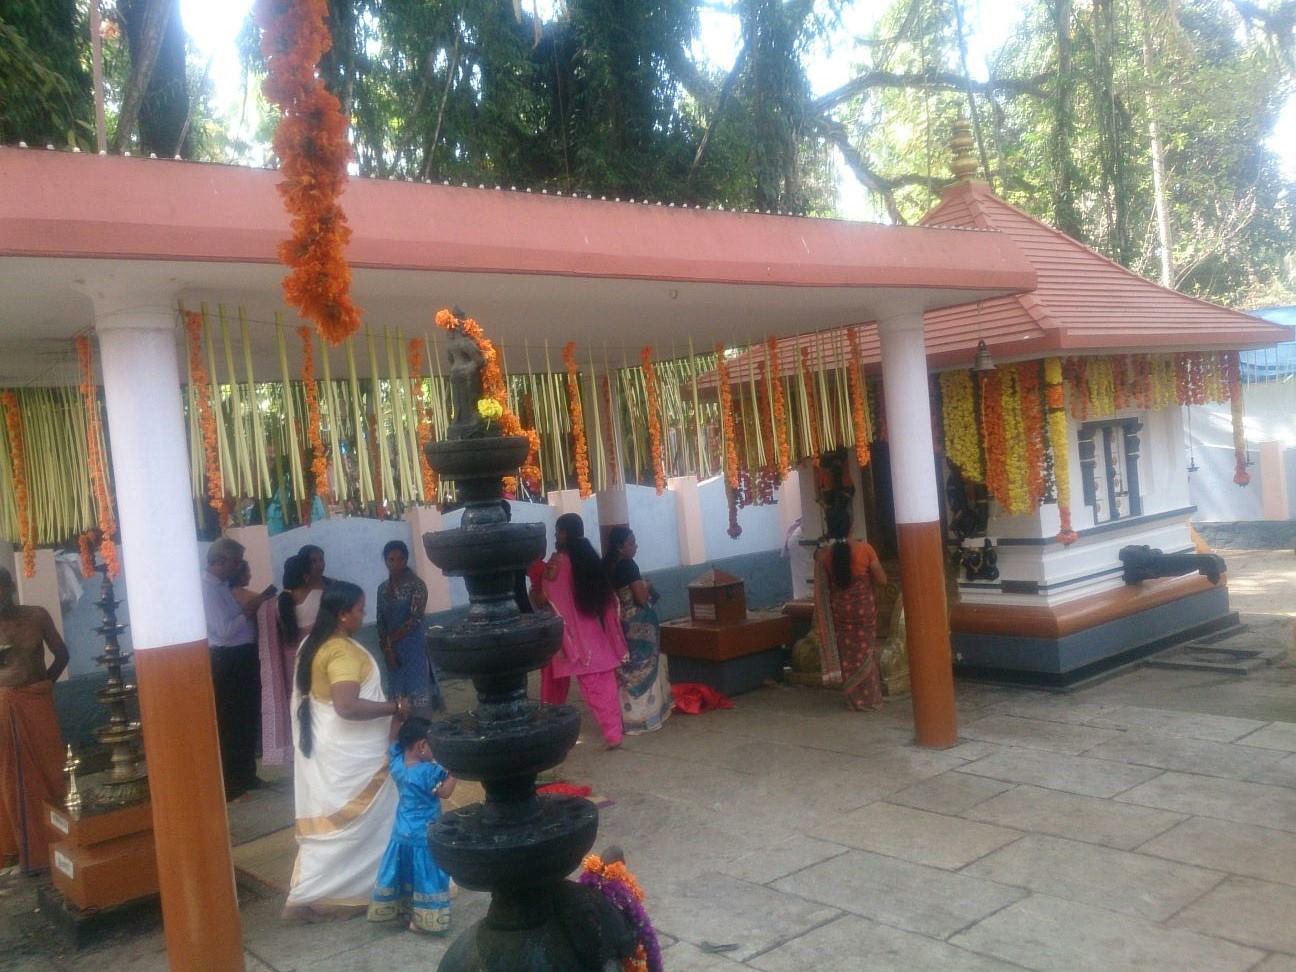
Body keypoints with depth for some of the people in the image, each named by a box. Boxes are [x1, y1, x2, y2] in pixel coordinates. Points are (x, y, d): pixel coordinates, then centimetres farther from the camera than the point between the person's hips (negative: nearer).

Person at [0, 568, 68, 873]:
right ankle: (27, 848, 14)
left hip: (37, 701, 0)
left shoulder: (37, 616, 0)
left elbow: (61, 653, 9)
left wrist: (45, 682, 2)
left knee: (48, 770, 5)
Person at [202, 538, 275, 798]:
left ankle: (245, 776, 33)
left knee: (247, 718, 19)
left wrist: (255, 602, 2)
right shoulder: (208, 589, -19)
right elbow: (224, 630, -24)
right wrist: (250, 610, -15)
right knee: (229, 723, 2)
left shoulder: (221, 585, 11)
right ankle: (230, 783, 14)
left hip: (241, 657, 10)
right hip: (227, 661, -10)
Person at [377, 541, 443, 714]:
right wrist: (386, 647, -6)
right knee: (399, 690, 7)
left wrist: (389, 640, -10)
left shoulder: (416, 585, -8)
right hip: (393, 648, 5)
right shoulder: (383, 588, 8)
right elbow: (380, 621, 7)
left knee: (418, 689, -5)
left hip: (414, 645, -5)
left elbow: (415, 619, -14)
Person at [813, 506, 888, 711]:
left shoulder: (823, 554, -11)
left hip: (839, 611, 1)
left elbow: (820, 589, -4)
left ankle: (855, 700, 20)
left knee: (847, 655, 13)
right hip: (864, 608, -1)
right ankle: (870, 699, 21)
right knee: (865, 653, 13)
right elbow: (882, 580, -7)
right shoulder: (864, 548, -14)